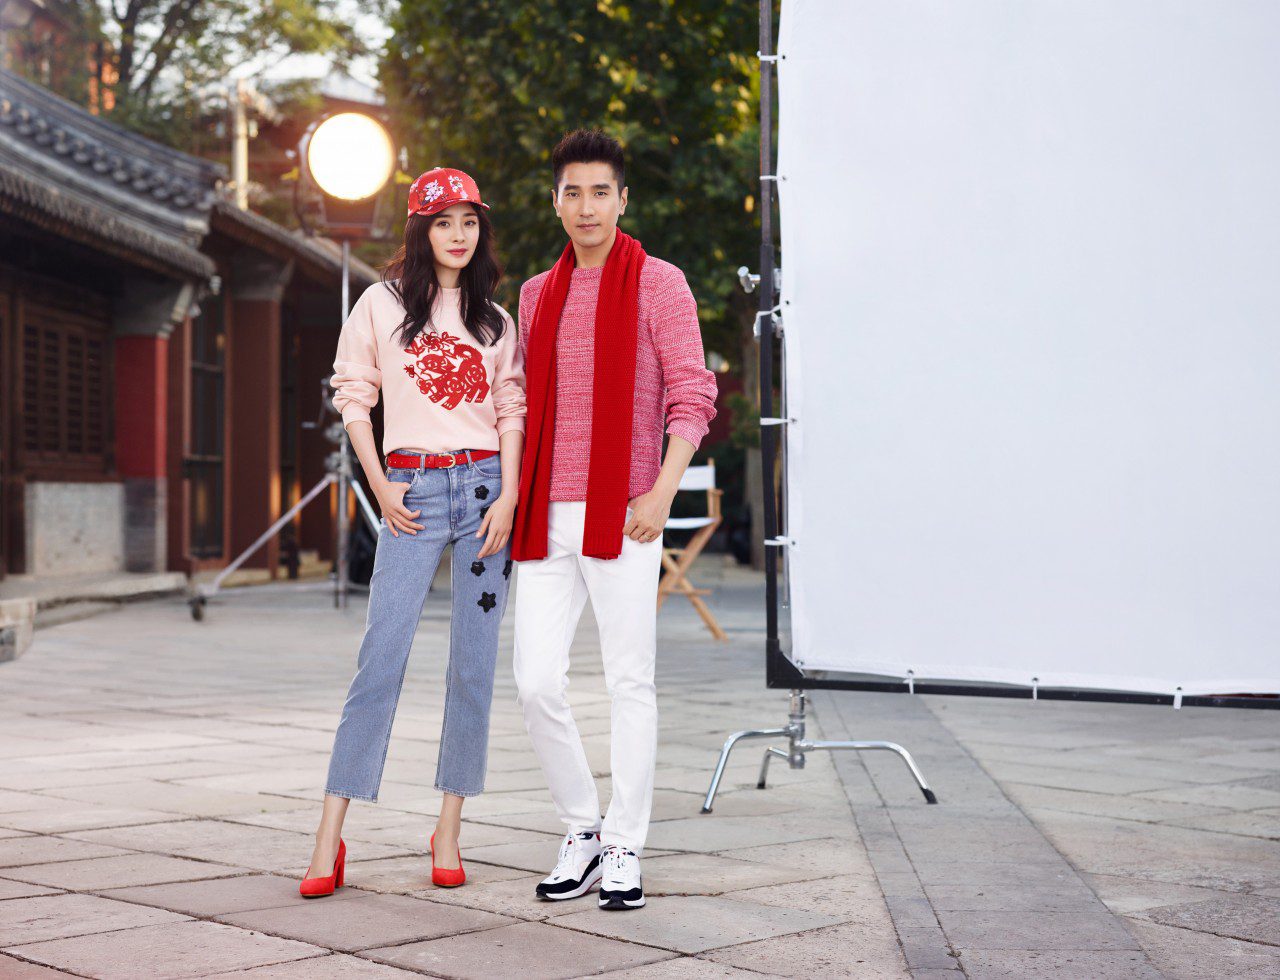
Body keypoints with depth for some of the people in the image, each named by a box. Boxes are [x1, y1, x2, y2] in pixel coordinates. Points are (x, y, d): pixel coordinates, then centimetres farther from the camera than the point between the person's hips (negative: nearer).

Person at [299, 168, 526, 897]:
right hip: (413, 490, -2)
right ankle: (330, 838, -4)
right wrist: (381, 486, -2)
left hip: (485, 483, 2)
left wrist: (508, 495, -5)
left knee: (474, 662, 1)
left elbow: (512, 411, 7)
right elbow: (353, 396, 6)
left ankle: (449, 829, 10)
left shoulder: (495, 320, 12)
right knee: (382, 657, -8)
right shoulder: (382, 304, 6)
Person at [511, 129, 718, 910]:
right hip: (546, 520, 5)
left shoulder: (659, 284, 1)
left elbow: (693, 395, -6)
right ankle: (583, 832, 17)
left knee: (631, 682, 1)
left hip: (621, 516, -4)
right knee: (537, 682, 0)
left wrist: (663, 490, -17)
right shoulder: (537, 294, 16)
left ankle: (625, 851, 10)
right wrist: (514, 499, 14)